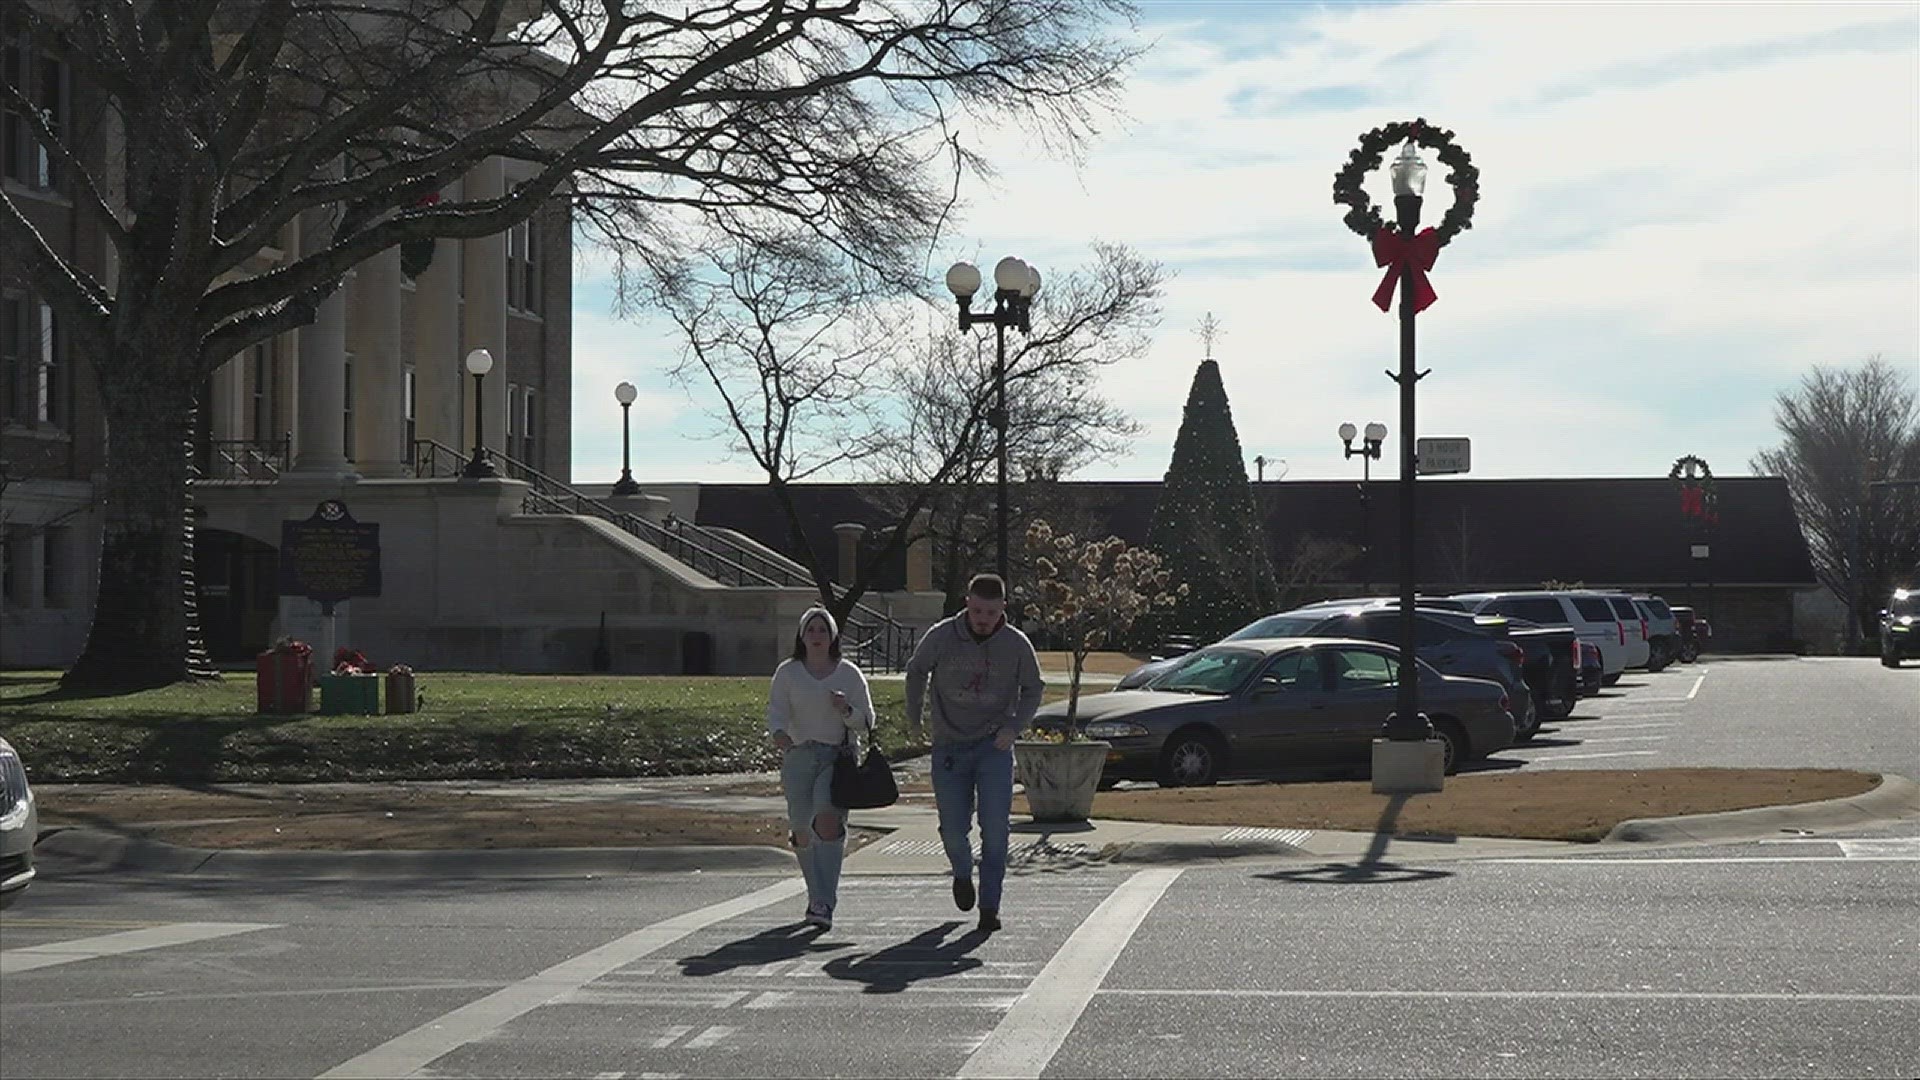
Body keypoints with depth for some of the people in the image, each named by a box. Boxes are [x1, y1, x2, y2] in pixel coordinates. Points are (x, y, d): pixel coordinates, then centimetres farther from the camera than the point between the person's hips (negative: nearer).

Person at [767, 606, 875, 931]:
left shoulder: (849, 674, 5)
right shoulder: (787, 672, 6)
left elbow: (866, 723, 7)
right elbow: (776, 712, -4)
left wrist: (846, 710, -14)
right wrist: (779, 734, -26)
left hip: (838, 758, -2)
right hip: (799, 757, 2)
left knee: (827, 823, -21)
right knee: (803, 832, 3)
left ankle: (824, 905, -25)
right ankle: (817, 894, 29)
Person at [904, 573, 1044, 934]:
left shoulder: (1017, 645, -7)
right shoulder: (941, 636, -7)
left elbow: (1032, 691, 7)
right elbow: (916, 672, 11)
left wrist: (1013, 728, -8)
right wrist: (914, 718, 15)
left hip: (994, 746, 0)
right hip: (949, 747, 1)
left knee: (995, 829, -9)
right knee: (954, 829, 2)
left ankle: (990, 907, -1)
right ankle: (963, 874, 35)